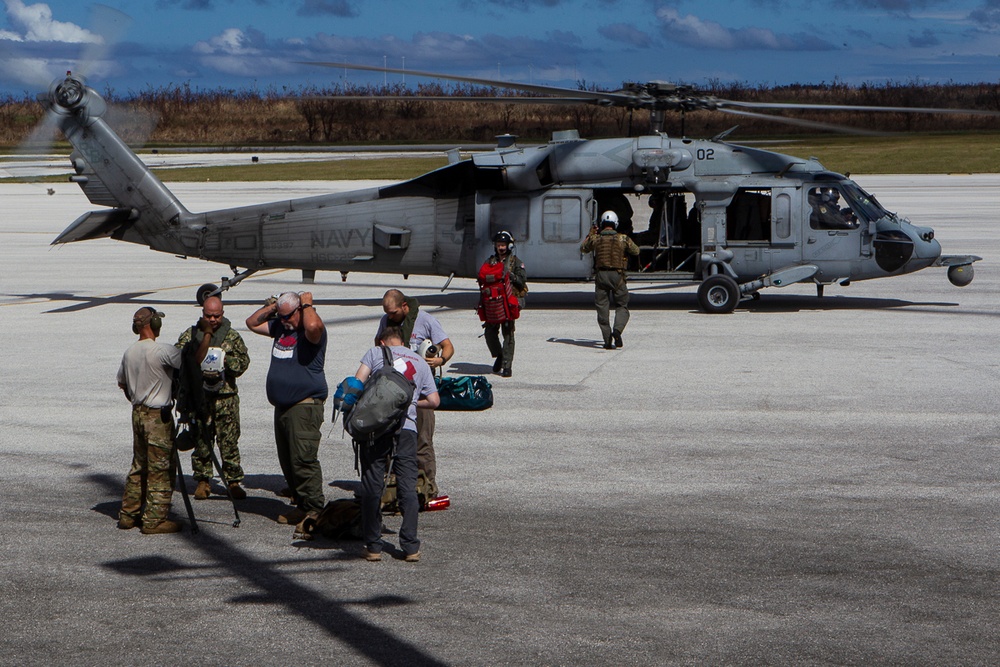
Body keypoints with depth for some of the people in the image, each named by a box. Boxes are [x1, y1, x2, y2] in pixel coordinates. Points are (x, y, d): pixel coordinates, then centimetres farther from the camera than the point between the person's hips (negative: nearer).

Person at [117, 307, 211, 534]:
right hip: (158, 415, -8)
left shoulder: (129, 352, 7)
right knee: (160, 469, -2)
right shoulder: (162, 351, -18)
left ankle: (128, 515, 20)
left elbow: (122, 383, 19)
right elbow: (195, 359, -21)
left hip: (138, 413, 8)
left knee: (139, 466, 17)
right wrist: (207, 333, -11)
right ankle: (155, 520, 0)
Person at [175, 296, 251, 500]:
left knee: (229, 441, -2)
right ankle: (202, 480, 17)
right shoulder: (190, 335, 7)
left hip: (225, 396, -1)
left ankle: (233, 480, 4)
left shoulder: (232, 336, 6)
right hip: (198, 397, 1)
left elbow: (243, 361, 3)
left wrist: (225, 360, -15)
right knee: (201, 440, 7)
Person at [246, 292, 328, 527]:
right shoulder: (280, 327, 17)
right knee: (287, 461, 11)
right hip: (282, 407, 9)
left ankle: (314, 509, -10)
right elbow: (252, 323, 27)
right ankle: (301, 506, 18)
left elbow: (313, 326, -34)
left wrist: (307, 305, -15)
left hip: (305, 407, -9)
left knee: (303, 459, -14)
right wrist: (270, 307, 12)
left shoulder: (312, 331, -9)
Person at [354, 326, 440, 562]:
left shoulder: (376, 352, 12)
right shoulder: (420, 361, 21)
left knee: (372, 487, 4)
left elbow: (357, 382, -1)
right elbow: (434, 401, 17)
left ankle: (373, 547, 7)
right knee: (408, 487, 5)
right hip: (406, 428, 2)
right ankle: (410, 547, 2)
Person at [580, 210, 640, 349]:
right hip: (617, 275, -1)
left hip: (600, 275, 1)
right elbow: (636, 251, 15)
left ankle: (608, 340, 2)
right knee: (622, 306, 10)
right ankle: (617, 330, -17)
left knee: (602, 308, 7)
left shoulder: (595, 239, 0)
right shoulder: (622, 239, -2)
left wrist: (590, 235, 33)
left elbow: (583, 249, 20)